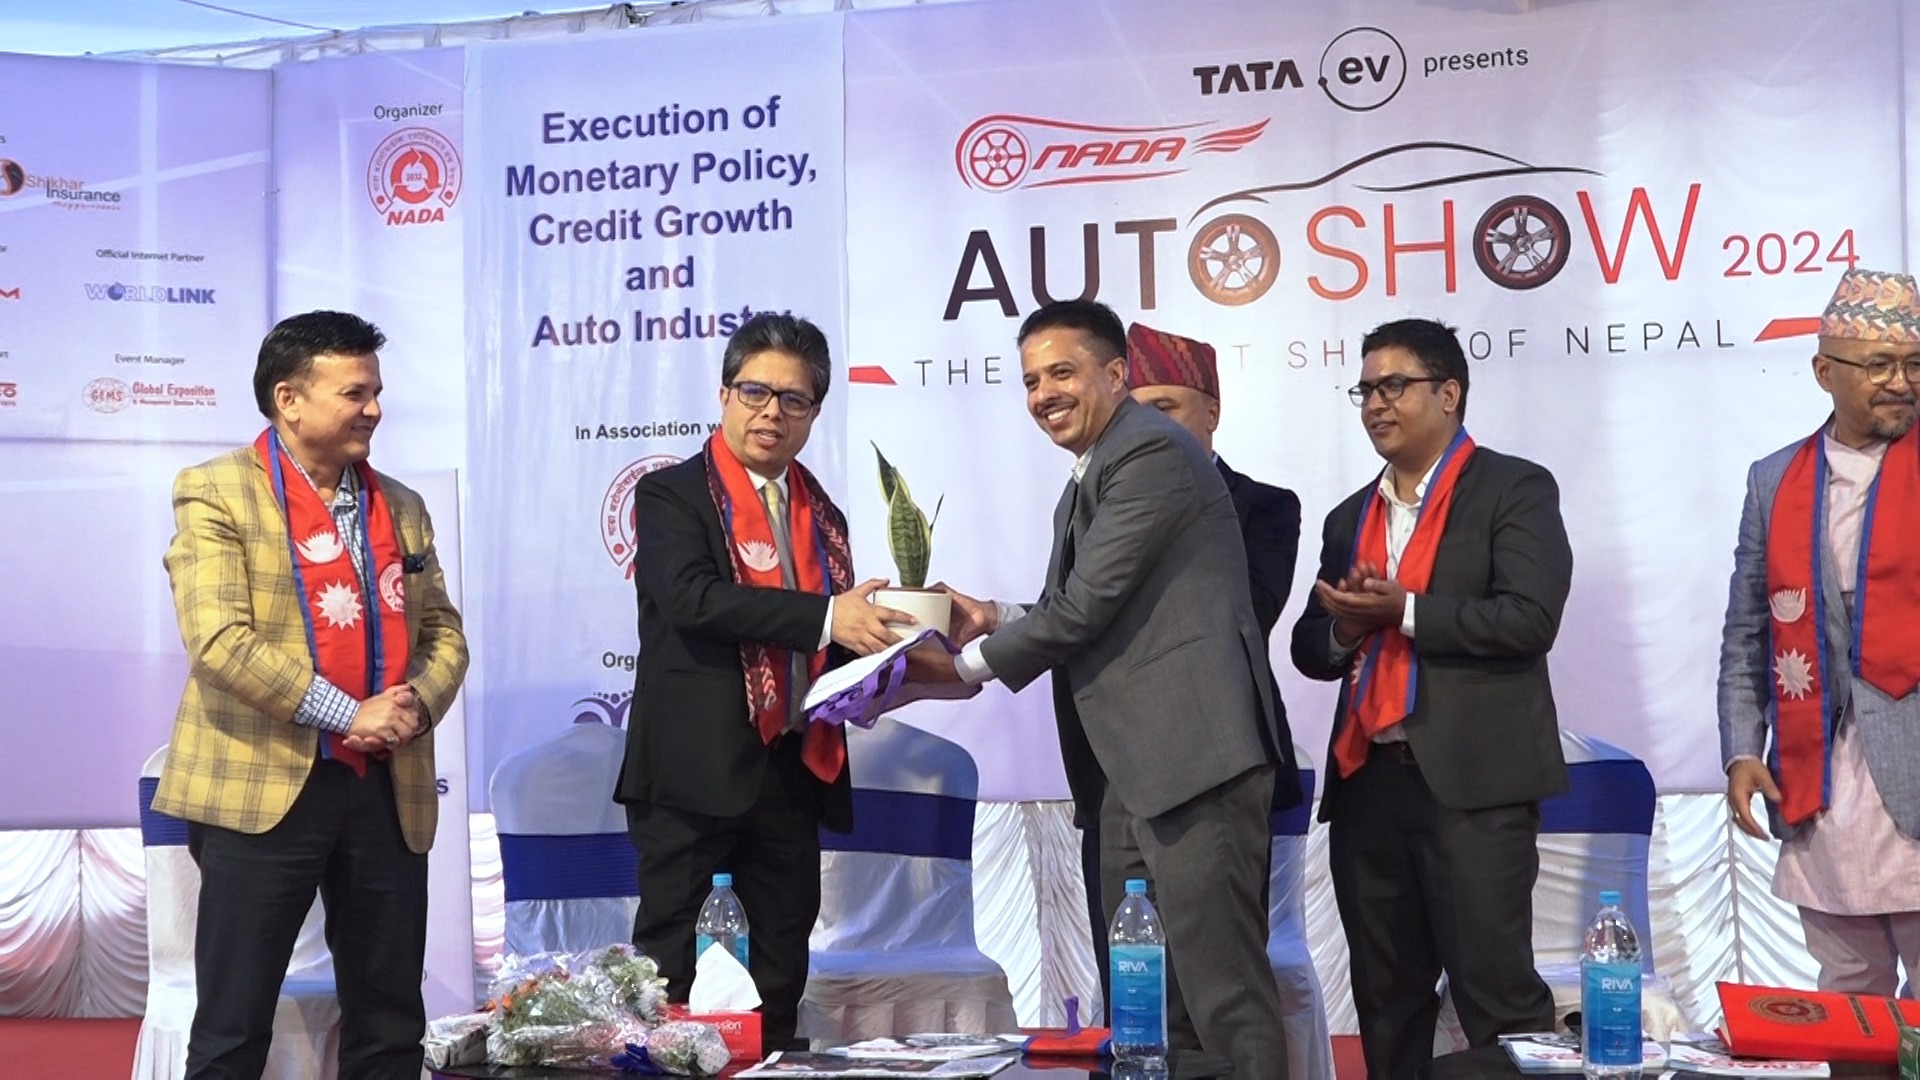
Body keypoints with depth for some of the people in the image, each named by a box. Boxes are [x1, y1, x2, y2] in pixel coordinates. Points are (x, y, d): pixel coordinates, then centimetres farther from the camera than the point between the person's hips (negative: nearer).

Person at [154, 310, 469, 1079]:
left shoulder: (401, 506, 14)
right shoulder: (216, 493, -4)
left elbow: (443, 631, 16)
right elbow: (218, 641, -15)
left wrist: (419, 702, -6)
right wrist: (349, 714, -16)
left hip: (387, 789, 5)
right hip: (263, 787, -5)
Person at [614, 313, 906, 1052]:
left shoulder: (821, 514, 16)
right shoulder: (672, 494, -2)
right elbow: (693, 598, -20)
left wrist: (875, 650, -2)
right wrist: (824, 616, -25)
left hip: (792, 766, 6)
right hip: (695, 765, -6)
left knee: (785, 948, 11)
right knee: (666, 951, -2)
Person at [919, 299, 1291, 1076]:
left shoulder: (1153, 453, -11)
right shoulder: (1094, 475, 22)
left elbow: (1088, 604, -15)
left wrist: (968, 663, -5)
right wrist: (995, 620, 6)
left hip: (1193, 754, -11)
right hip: (1132, 767, 11)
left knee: (1219, 981, -9)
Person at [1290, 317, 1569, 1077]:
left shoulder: (1514, 490, 0)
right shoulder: (1351, 517, 19)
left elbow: (1530, 617, -13)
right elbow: (1310, 646, 18)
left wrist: (1405, 611, -14)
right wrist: (1344, 628, -4)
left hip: (1472, 781, -6)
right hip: (1368, 782, 6)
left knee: (1495, 987, -5)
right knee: (1385, 998, 11)